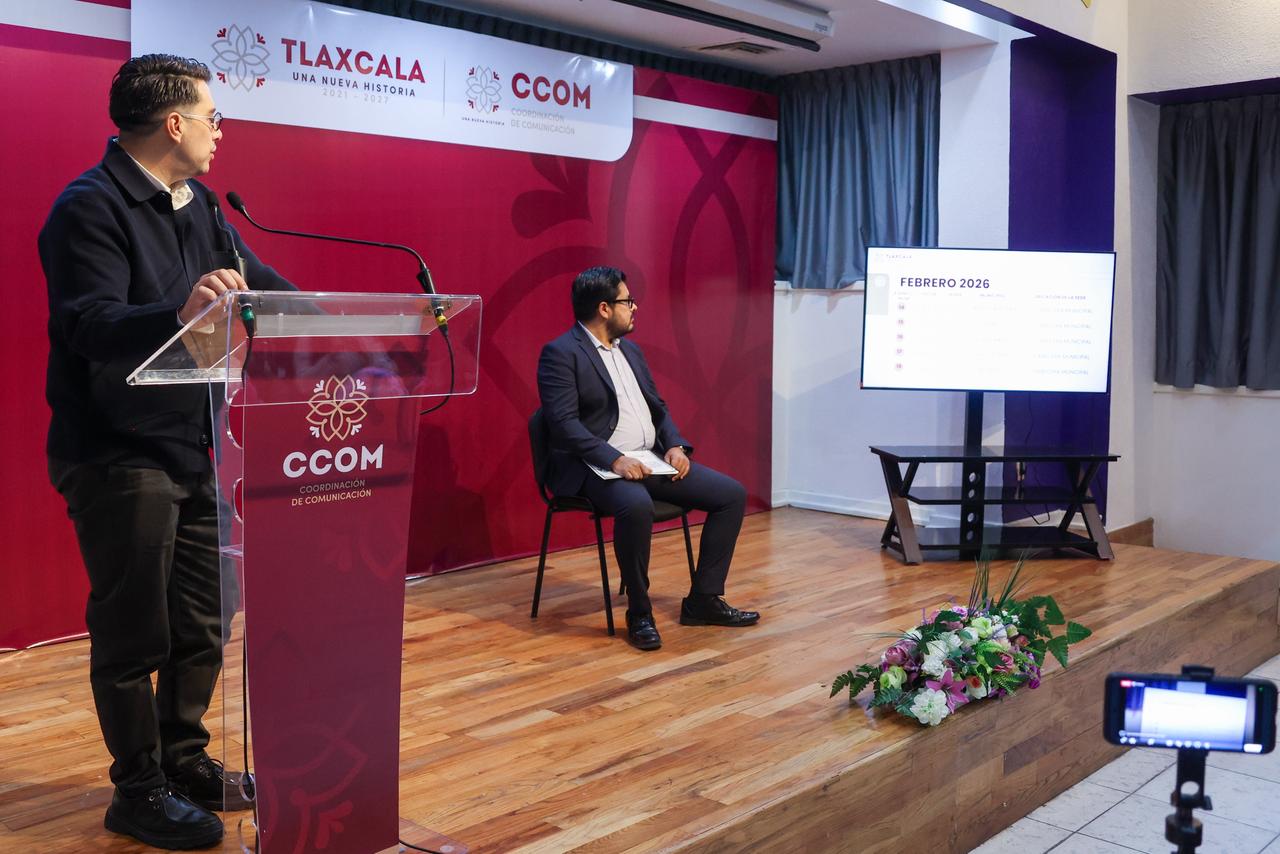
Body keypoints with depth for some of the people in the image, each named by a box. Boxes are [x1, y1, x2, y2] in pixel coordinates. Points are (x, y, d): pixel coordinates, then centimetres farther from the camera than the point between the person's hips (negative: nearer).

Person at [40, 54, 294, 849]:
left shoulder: (198, 205, 10)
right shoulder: (90, 206, -16)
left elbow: (260, 281, 11)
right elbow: (89, 325, -28)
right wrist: (178, 315, -47)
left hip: (195, 448, 8)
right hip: (117, 457, -8)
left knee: (202, 625, 15)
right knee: (134, 634, 3)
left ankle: (186, 763, 30)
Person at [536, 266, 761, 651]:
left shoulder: (631, 351, 17)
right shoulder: (560, 354, -8)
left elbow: (658, 408, 20)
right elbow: (564, 423, -18)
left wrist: (676, 446, 0)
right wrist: (614, 459, -27)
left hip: (651, 459, 8)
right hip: (597, 468, -8)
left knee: (732, 493, -3)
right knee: (637, 505, -39)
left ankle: (703, 600, 5)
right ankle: (639, 612, -18)